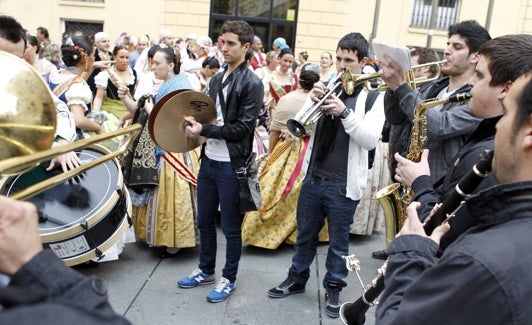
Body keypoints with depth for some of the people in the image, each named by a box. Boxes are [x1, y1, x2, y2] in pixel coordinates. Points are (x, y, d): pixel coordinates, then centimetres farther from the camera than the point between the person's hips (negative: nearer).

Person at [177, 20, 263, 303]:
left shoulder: (252, 84, -12)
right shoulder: (216, 80, 10)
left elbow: (243, 127, -18)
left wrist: (203, 130, -20)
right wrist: (195, 125, -3)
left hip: (231, 165, -7)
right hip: (209, 160, 7)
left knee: (230, 226, 7)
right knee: (205, 221, 18)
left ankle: (228, 279, 24)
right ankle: (206, 270, 36)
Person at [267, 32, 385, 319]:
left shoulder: (374, 95, -6)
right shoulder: (327, 86, 6)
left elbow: (371, 139, -17)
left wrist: (345, 112, -28)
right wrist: (312, 101, -15)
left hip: (344, 183, -4)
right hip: (313, 176, 4)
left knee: (338, 241, 12)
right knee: (305, 235, 19)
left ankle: (333, 289, 30)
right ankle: (296, 279, 37)